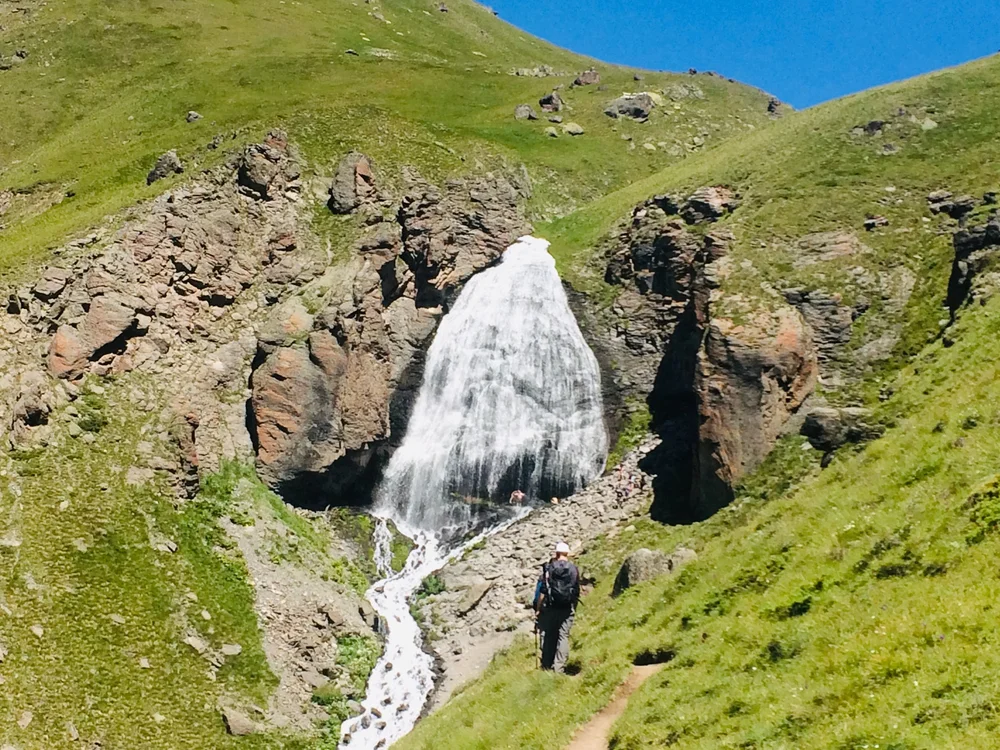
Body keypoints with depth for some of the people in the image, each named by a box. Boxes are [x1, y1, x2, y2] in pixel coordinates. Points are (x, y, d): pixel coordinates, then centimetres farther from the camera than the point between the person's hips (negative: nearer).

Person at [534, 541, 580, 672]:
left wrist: (538, 609, 0)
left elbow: (542, 590, -5)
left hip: (550, 608, 0)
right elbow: (576, 592, 8)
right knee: (563, 637, 1)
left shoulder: (548, 568, -2)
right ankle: (559, 668, -8)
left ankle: (546, 666, 11)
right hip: (567, 609, 0)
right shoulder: (574, 569, 3)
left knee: (548, 637, 8)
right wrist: (573, 608, 20)